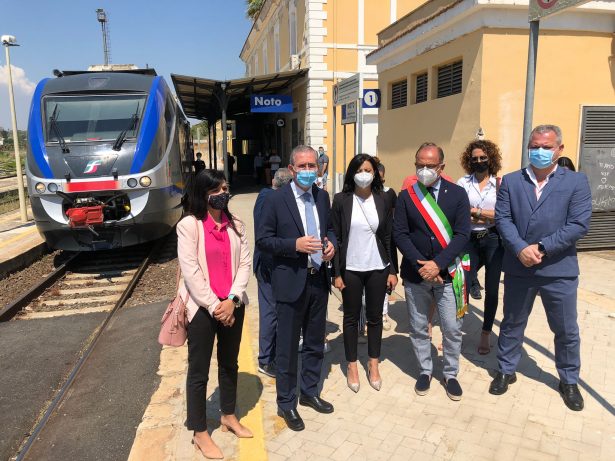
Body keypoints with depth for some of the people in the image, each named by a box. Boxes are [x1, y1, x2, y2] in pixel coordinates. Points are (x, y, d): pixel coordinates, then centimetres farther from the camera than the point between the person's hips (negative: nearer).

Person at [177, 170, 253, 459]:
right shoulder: (189, 224, -9)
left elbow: (244, 264, 1)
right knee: (199, 371, 6)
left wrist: (231, 300, -11)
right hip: (203, 307, -5)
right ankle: (199, 433, 22)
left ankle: (228, 416, 38)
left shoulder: (235, 224, 5)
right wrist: (214, 307, -14)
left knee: (229, 364, 19)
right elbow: (190, 271, -14)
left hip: (233, 305, 5)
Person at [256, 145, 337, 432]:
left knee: (315, 342, 19)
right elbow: (262, 240, -9)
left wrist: (330, 243, -4)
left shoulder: (323, 197, 6)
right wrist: (295, 245, -22)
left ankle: (309, 392, 40)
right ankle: (286, 403, 27)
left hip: (319, 279, 6)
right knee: (287, 347, 8)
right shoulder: (276, 200, -11)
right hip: (291, 282, -5)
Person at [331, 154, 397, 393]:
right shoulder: (341, 200, -5)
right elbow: (335, 238, -4)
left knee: (375, 317, 11)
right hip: (350, 269, -2)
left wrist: (392, 270, 2)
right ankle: (352, 366, 25)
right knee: (351, 317, 10)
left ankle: (373, 365, 29)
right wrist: (336, 273, -7)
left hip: (377, 268, 2)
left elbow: (388, 237, 5)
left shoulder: (383, 200, 1)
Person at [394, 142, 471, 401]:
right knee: (418, 329, 13)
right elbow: (399, 234, -4)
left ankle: (450, 374, 28)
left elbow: (462, 234, -8)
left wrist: (438, 264, -17)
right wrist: (420, 264, -15)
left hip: (448, 274, -1)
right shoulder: (406, 196, 0)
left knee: (452, 329, 7)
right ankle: (425, 371, 33)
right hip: (415, 274, 1)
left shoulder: (457, 194, -2)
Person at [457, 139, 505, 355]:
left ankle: (485, 335, 21)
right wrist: (488, 215, -10)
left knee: (492, 289, 5)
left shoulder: (500, 183, 1)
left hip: (493, 240, 0)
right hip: (470, 240, 0)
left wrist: (475, 211, -8)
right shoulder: (463, 183, 3)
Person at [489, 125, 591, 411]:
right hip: (518, 268, 2)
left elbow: (579, 224, -11)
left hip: (559, 270, -1)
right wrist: (520, 249, -18)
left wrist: (541, 248, -17)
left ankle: (569, 381, 35)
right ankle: (506, 371, 35)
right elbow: (502, 218, -4)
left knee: (566, 331, 13)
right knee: (512, 324, 16)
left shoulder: (576, 182, -2)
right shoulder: (511, 181, 4)